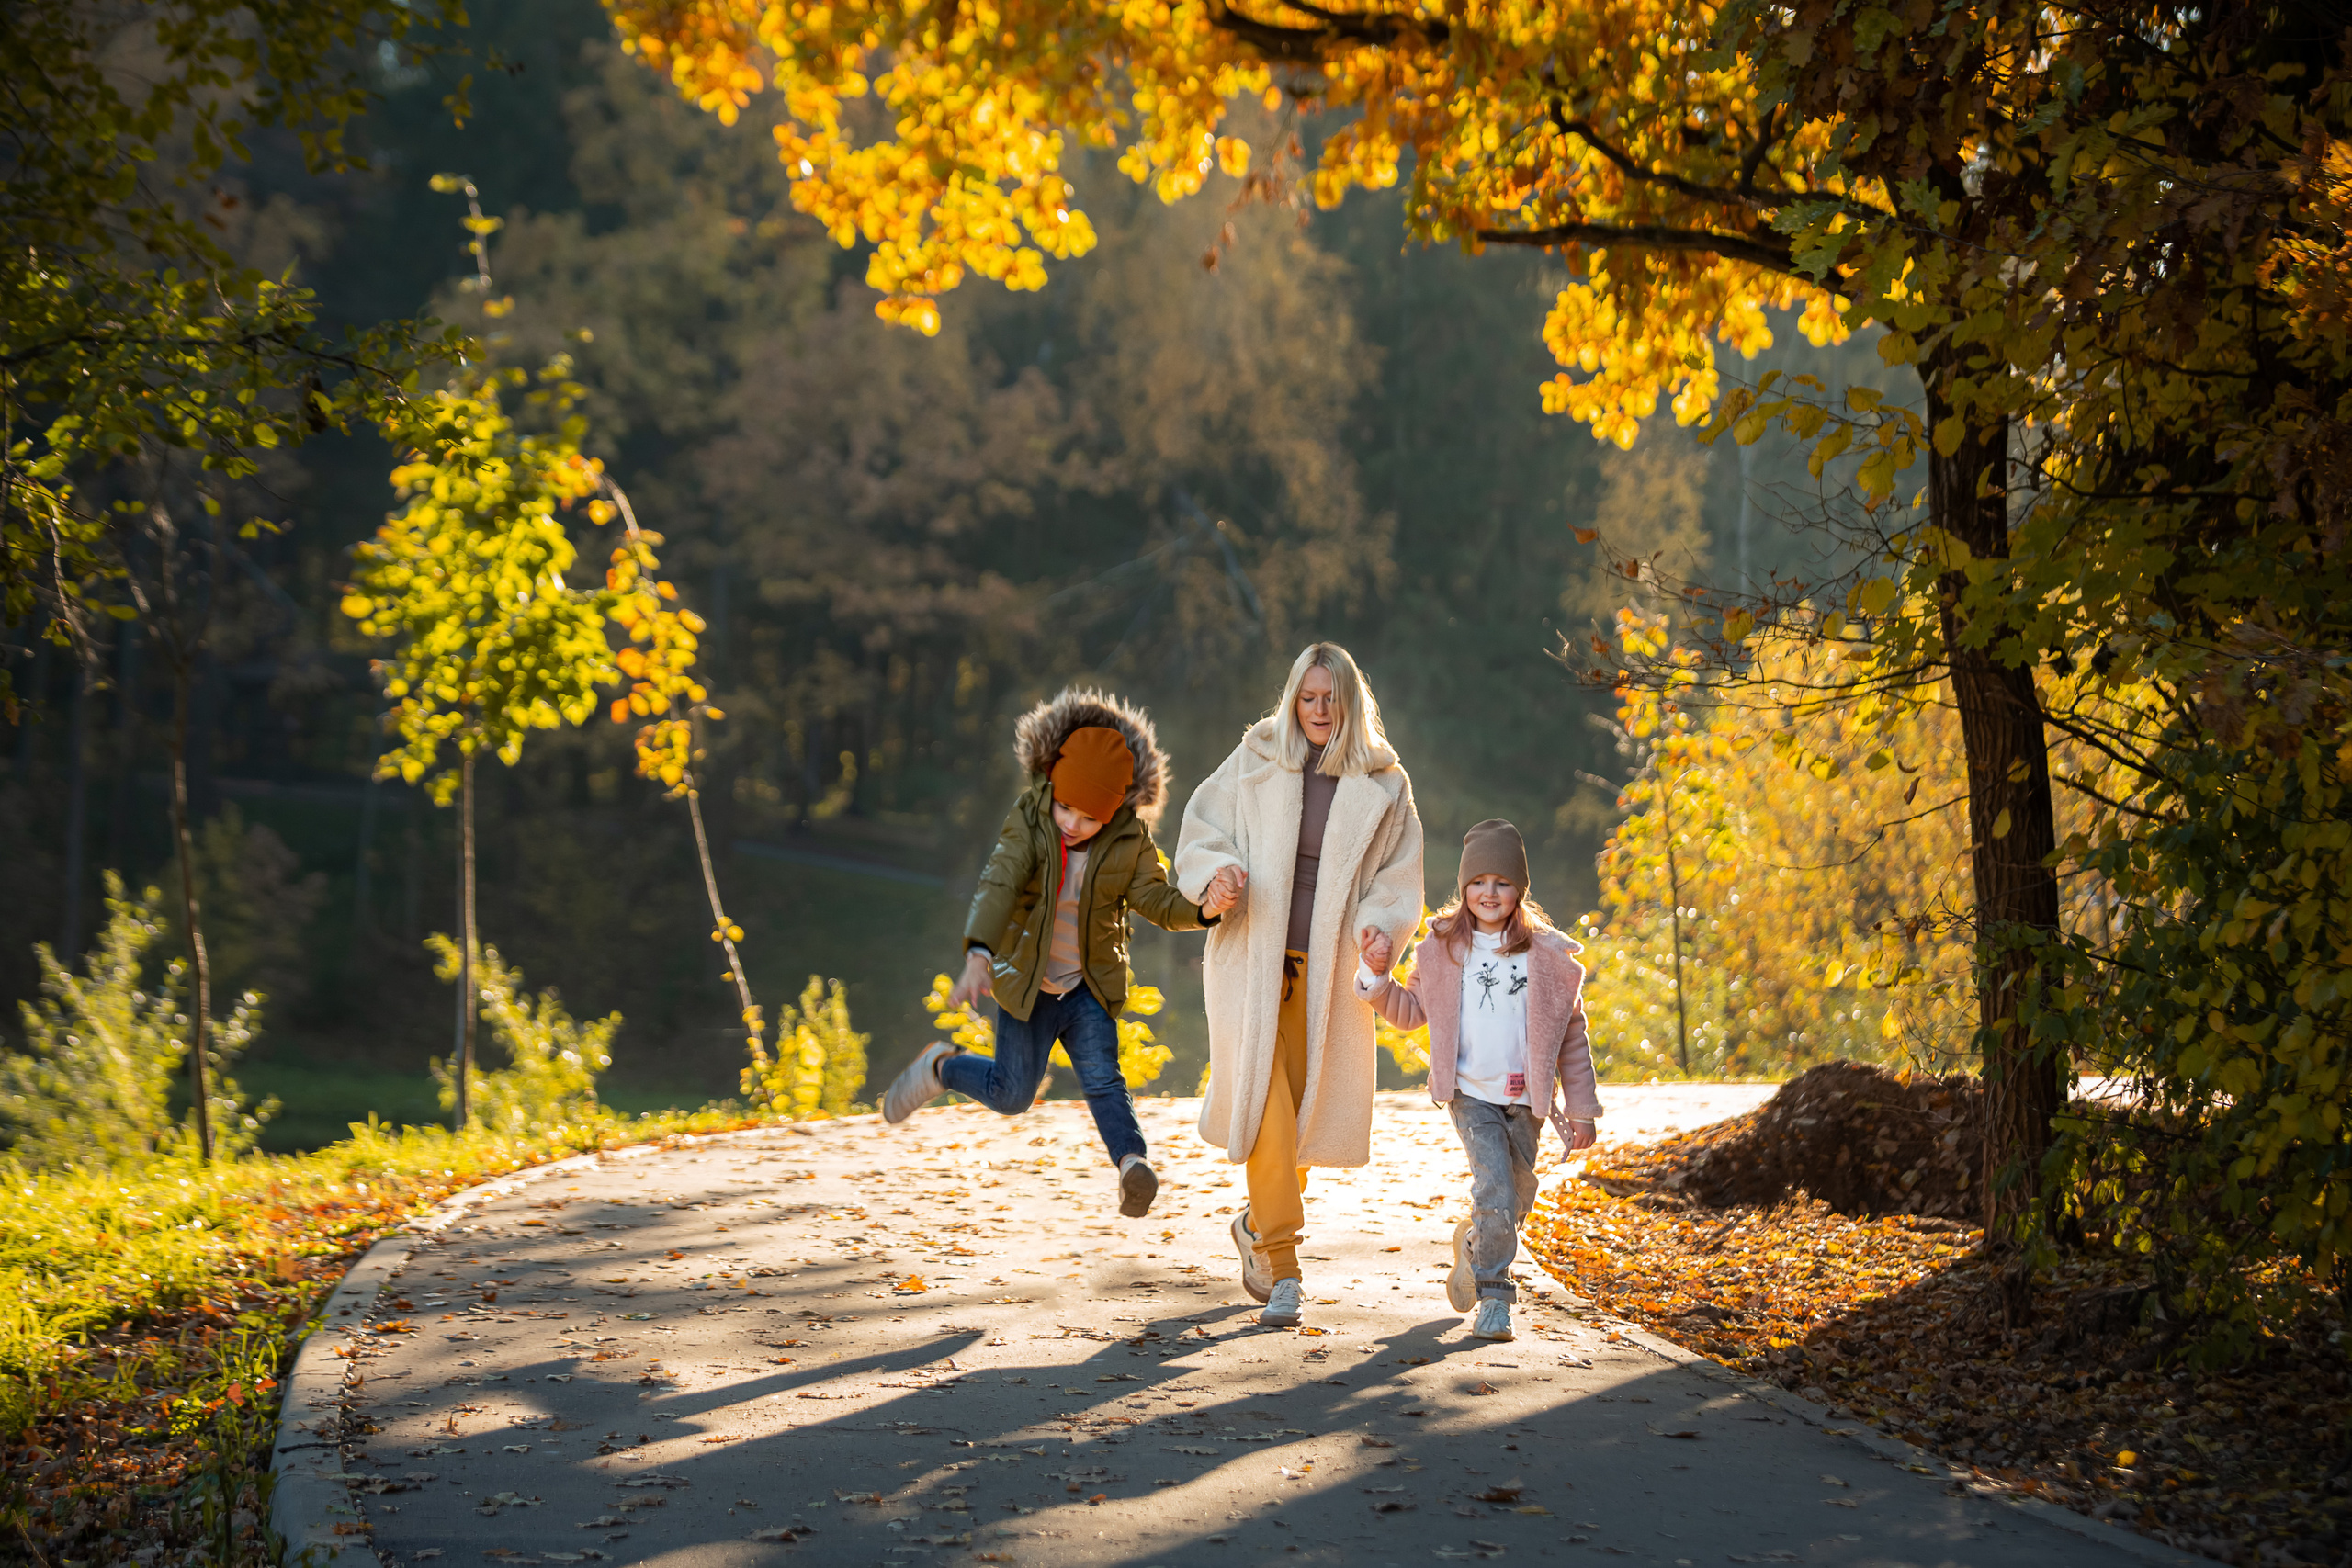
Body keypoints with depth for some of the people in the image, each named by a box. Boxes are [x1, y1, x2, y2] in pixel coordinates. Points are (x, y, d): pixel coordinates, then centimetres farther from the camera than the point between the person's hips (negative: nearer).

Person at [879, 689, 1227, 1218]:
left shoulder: (1131, 839, -11)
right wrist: (978, 956, -45)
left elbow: (1157, 900, -13)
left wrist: (1202, 910, -36)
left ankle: (1132, 1163, -34)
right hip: (1027, 983, -1)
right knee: (1012, 1094, 5)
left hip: (1089, 987, 1)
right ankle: (940, 1066, 34)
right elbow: (998, 886, -29)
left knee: (1103, 1078, -19)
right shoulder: (1028, 821, -17)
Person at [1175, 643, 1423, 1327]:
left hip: (1327, 970, 1)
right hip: (1251, 959, -1)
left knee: (1310, 1110, 4)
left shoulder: (1383, 787, 3)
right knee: (1264, 1106, -12)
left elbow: (1398, 879, 6)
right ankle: (1282, 1267, -7)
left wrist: (1378, 929, -14)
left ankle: (1257, 1227, 32)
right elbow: (1200, 833, 8)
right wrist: (1218, 874, -14)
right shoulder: (1254, 763, 3)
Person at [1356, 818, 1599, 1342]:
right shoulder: (1443, 949, 2)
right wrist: (1377, 974, -4)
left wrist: (1581, 1109, 2)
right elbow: (1410, 1010, 13)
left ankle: (1472, 1245, 40)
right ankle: (1493, 1298, 0)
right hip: (1471, 1095, -1)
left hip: (1526, 1099, 1)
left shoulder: (1547, 954, -1)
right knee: (1495, 1196, -16)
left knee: (1516, 1201, 10)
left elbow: (1571, 1036, 3)